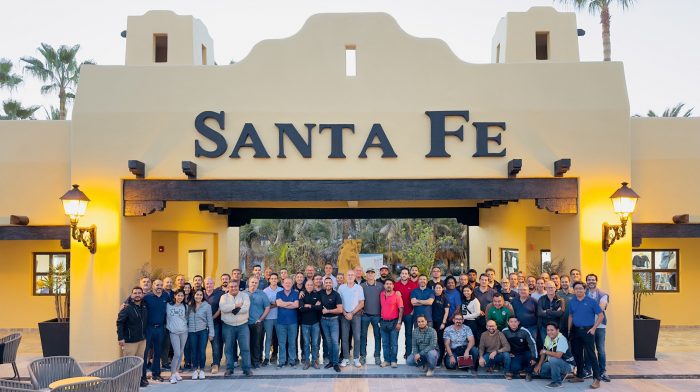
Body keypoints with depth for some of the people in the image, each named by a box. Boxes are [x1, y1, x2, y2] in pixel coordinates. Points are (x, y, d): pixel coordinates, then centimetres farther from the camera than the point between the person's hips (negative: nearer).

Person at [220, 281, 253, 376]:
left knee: (245, 347, -2)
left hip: (242, 325, -1)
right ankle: (229, 368, 16)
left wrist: (231, 309, -12)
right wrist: (236, 305, -15)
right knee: (229, 348, 7)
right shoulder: (224, 297, 5)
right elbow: (223, 308, -15)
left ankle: (247, 368, 5)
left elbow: (246, 308, -13)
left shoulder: (244, 295, 3)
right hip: (228, 326, 1)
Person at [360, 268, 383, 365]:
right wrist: (360, 309, -3)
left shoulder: (380, 286, 1)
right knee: (363, 335, 4)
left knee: (377, 336, 4)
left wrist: (383, 313, 0)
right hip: (365, 315, 0)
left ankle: (377, 356, 12)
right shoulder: (362, 286, 2)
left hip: (377, 315, 0)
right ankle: (363, 355, 13)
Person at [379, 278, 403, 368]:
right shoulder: (381, 295, 5)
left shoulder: (397, 295, -7)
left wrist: (399, 322, -11)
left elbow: (401, 309, -7)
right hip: (383, 322, 4)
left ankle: (393, 361, 6)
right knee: (385, 343, 8)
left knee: (394, 343, 0)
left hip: (394, 322, -4)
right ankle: (386, 360, 16)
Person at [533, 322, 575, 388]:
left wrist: (545, 351, -23)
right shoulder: (547, 338, -1)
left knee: (553, 360, -36)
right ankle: (560, 375, 12)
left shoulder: (561, 339, -26)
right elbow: (544, 352, 6)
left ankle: (557, 382, -17)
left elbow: (558, 355, -37)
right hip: (553, 364, 8)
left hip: (567, 365, -8)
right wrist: (539, 365, -3)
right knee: (538, 369, 2)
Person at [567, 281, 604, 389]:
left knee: (590, 354, -8)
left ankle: (597, 379, -4)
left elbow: (601, 315, -5)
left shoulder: (591, 301, -6)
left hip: (587, 330, -5)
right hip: (575, 331, 5)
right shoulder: (572, 302, 7)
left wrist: (594, 328, -10)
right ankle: (579, 376, 24)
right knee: (577, 354, 12)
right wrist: (569, 330, 10)